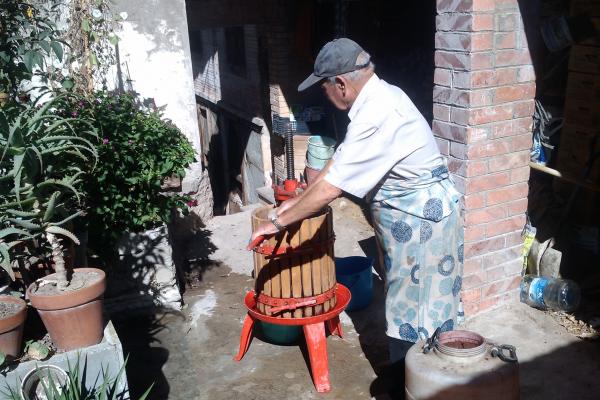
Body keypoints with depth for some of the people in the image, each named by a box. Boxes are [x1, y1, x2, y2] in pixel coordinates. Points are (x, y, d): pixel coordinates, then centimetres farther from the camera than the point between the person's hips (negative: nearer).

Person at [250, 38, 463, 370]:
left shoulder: (376, 115, -28)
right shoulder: (378, 96, 4)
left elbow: (330, 189, -27)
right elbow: (341, 158, 11)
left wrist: (278, 222, -16)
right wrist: (300, 199, 12)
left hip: (419, 220, -10)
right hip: (408, 215, 10)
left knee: (415, 310, 3)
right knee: (405, 302, 20)